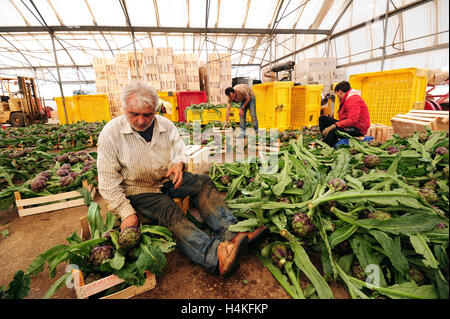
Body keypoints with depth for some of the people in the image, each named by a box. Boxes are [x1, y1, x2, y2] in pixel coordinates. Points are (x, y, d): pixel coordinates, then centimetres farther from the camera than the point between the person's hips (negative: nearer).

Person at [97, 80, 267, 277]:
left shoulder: (166, 125, -1)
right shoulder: (111, 134, -13)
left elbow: (179, 151, 13)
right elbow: (108, 182, -12)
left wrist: (178, 162, -13)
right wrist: (126, 212, -19)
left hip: (168, 180, 5)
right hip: (138, 191, -4)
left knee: (203, 182, -20)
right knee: (170, 212, -32)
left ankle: (231, 233, -36)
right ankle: (217, 255, -51)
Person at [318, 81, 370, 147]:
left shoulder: (354, 99, -15)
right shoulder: (347, 99, 17)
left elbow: (352, 120, -26)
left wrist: (334, 126, -27)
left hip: (357, 129, -10)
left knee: (334, 131, -40)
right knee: (322, 119, 5)